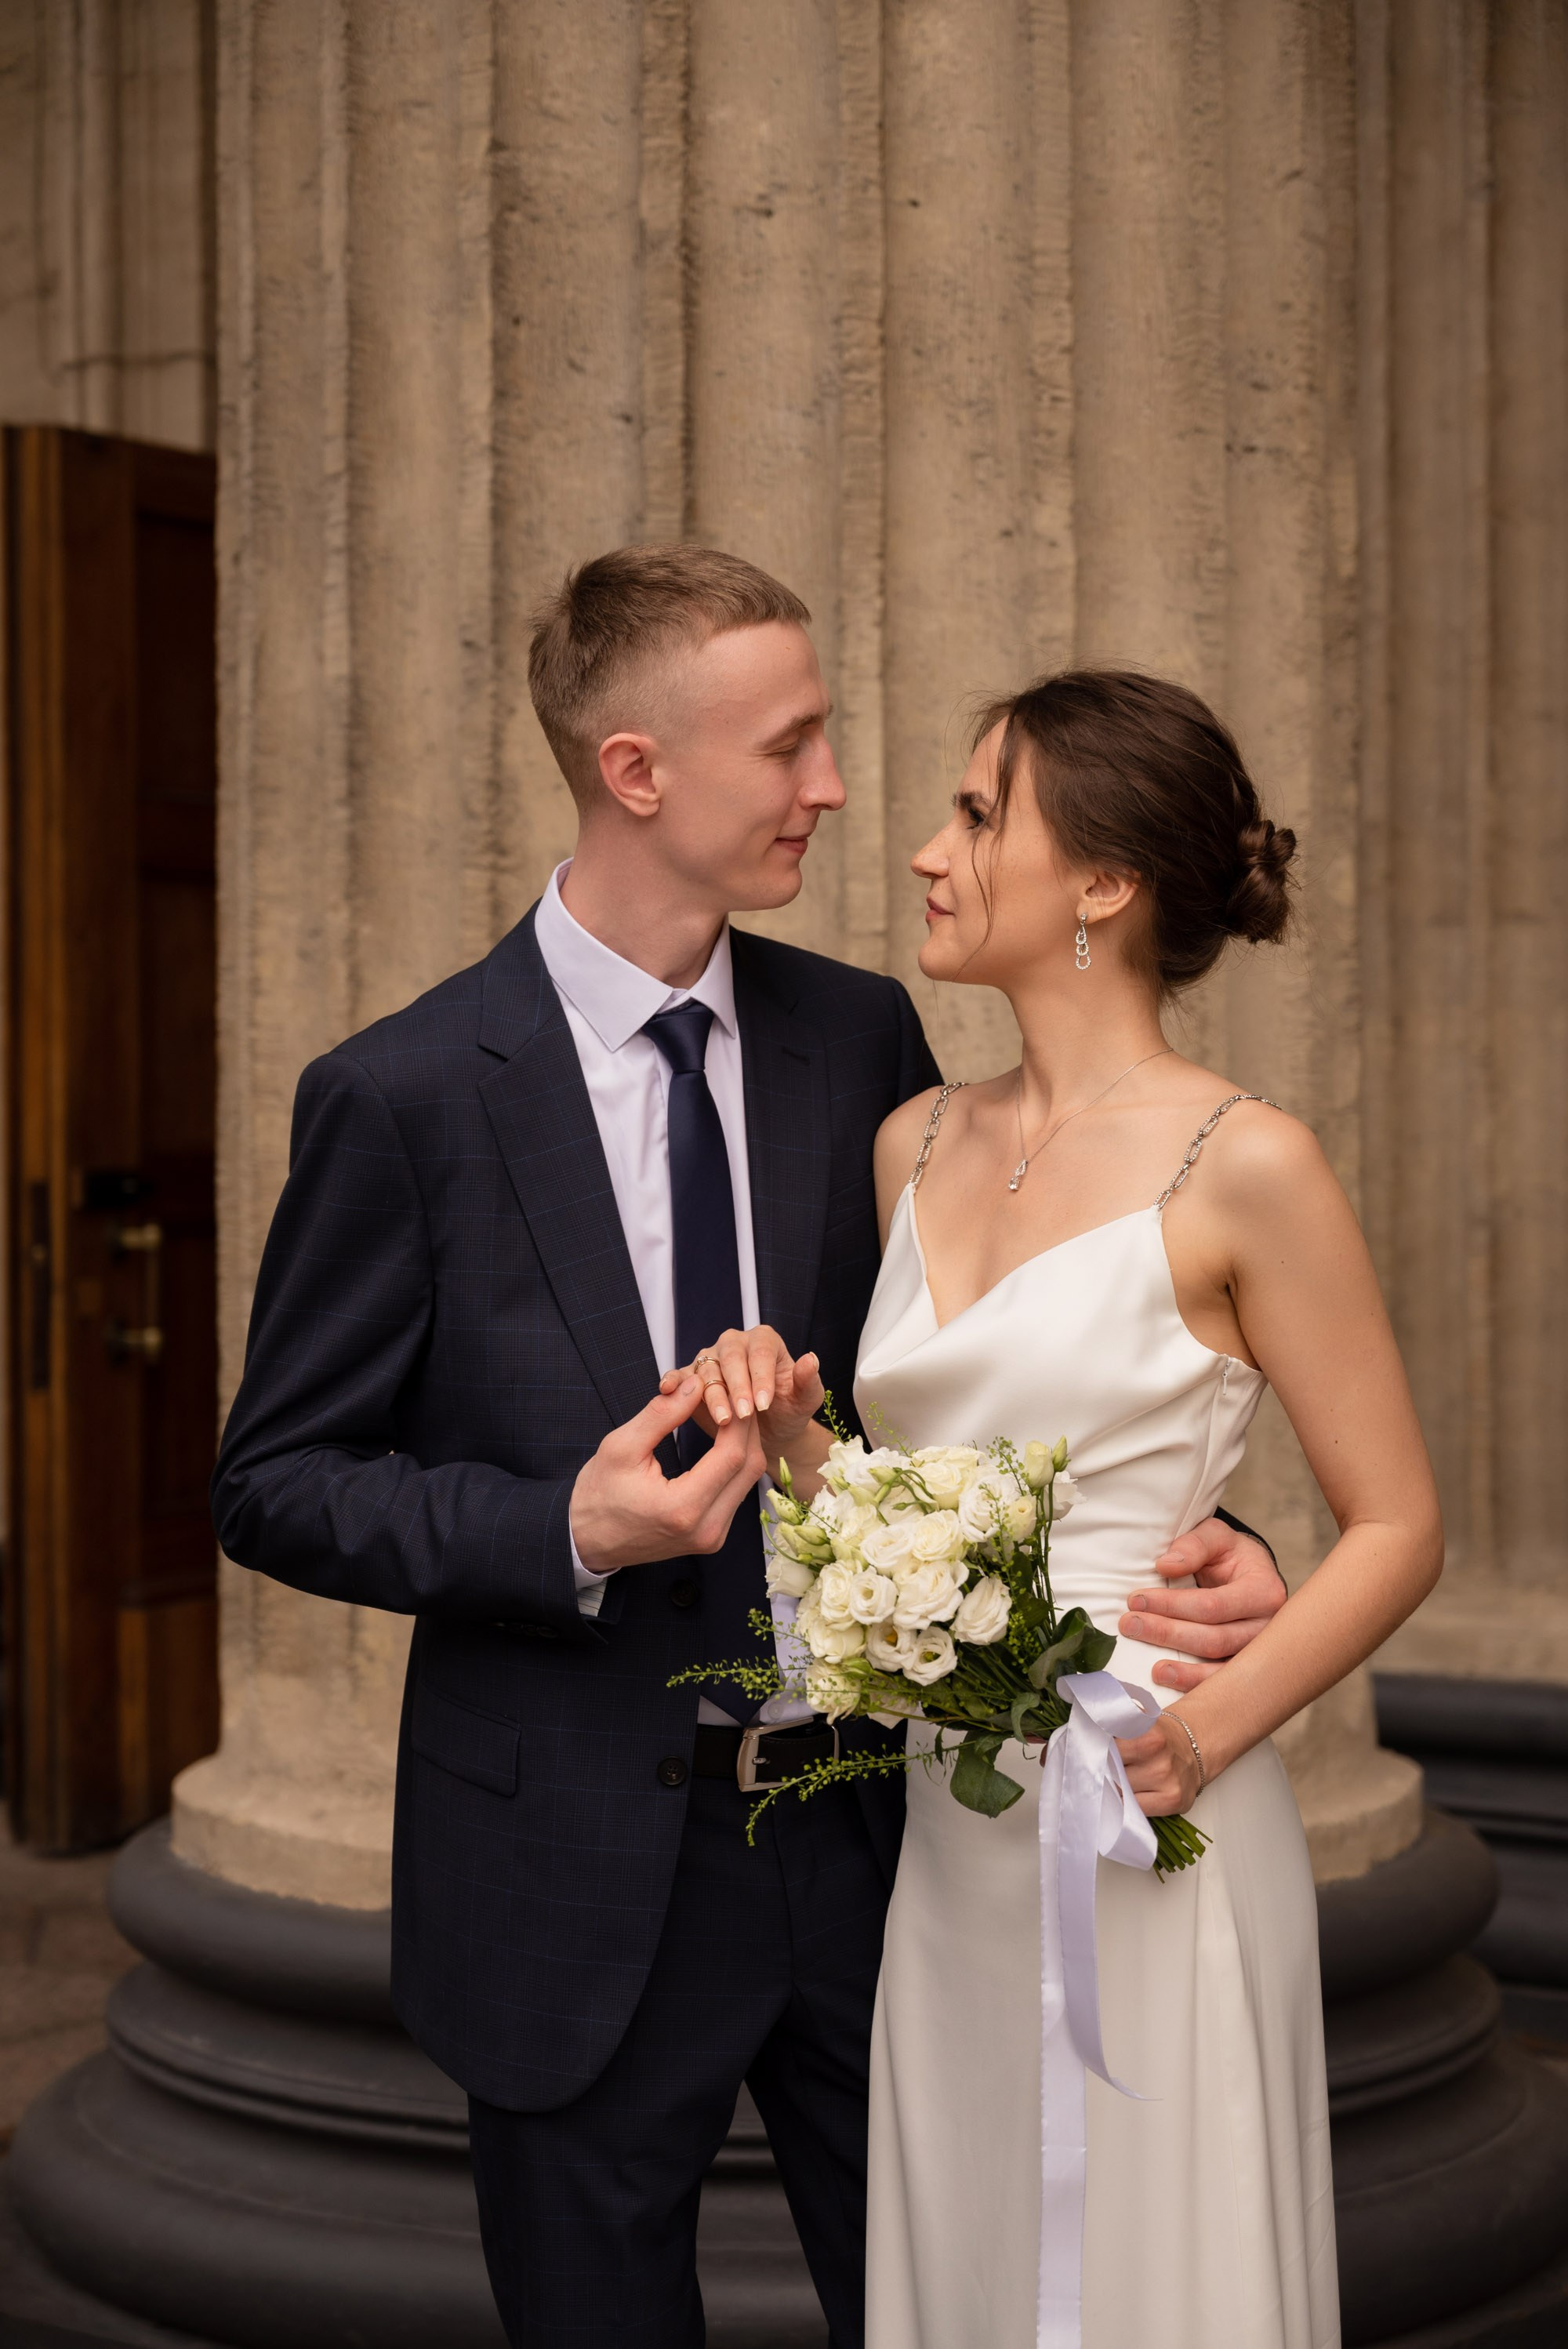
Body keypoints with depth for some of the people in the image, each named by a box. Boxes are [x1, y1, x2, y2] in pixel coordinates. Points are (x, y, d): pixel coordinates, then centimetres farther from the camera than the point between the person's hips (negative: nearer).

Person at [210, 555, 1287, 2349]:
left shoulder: (862, 1039, 0)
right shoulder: (405, 1096, -12)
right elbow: (274, 1483, -7)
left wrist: (1178, 1540, -14)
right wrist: (568, 1533, -23)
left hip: (863, 1843, 4)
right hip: (580, 1893, -3)